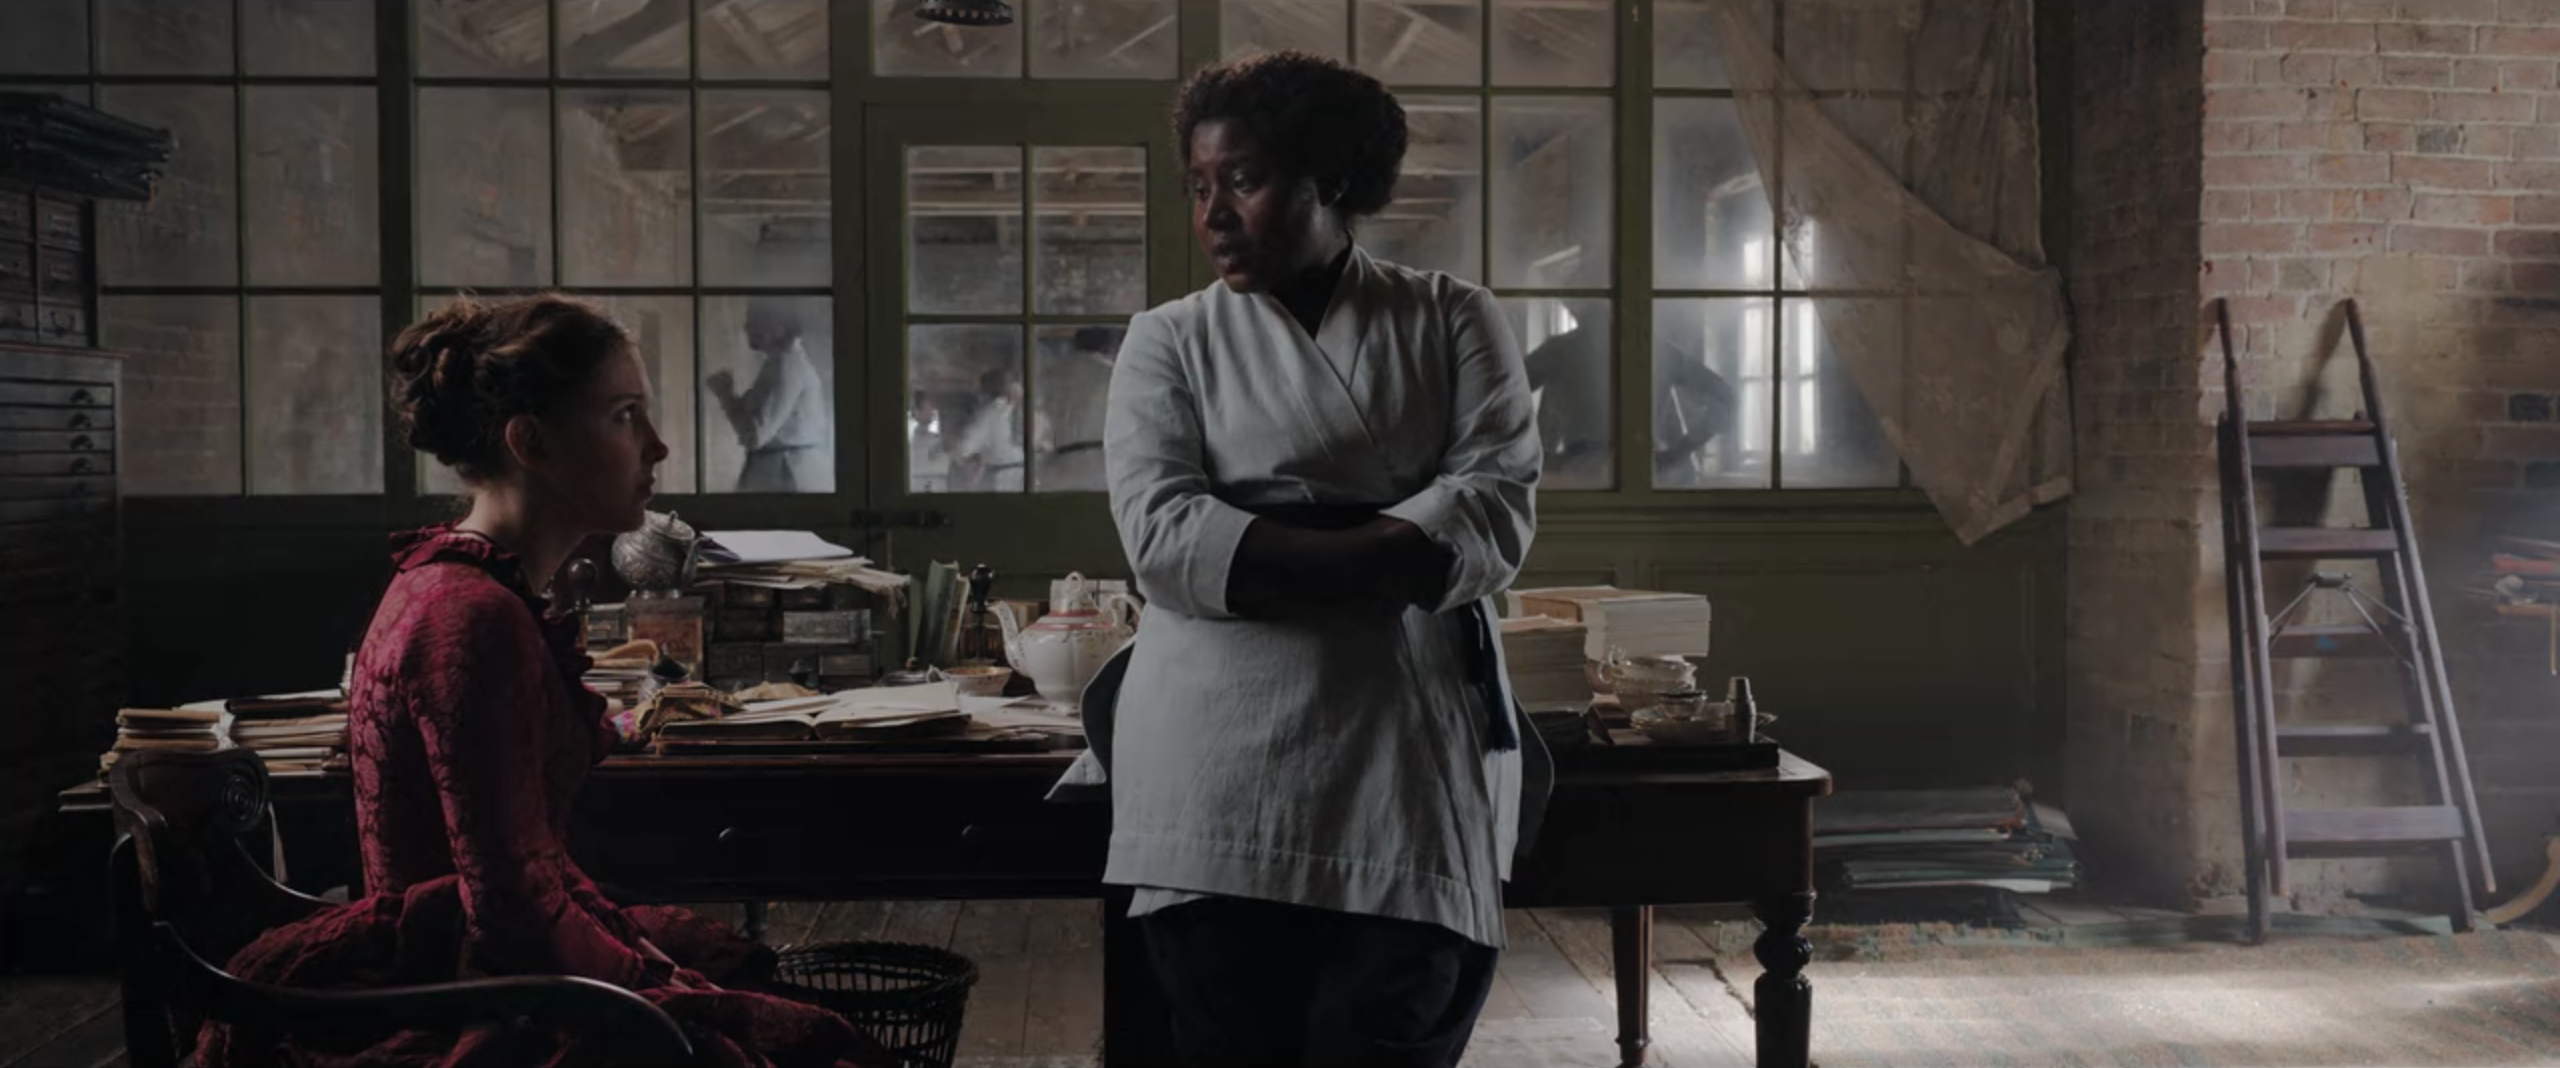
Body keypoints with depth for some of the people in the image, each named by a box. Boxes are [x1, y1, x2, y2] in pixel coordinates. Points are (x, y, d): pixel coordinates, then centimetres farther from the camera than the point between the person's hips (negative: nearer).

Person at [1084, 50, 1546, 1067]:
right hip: (1221, 785, 0)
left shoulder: (1452, 322, 10)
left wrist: (1262, 554, -13)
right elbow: (1163, 534, -6)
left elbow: (1497, 509, -4)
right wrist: (1386, 551, -13)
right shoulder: (1169, 343, 9)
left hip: (1408, 767, 0)